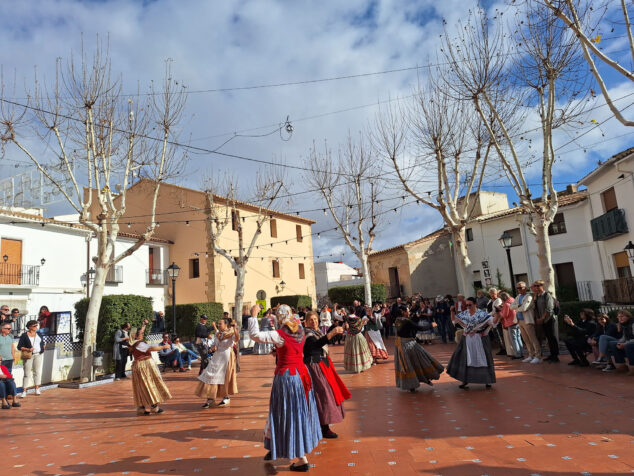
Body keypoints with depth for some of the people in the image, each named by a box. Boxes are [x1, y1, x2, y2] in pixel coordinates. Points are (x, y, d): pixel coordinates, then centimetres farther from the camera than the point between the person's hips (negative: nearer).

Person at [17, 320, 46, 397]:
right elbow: (19, 347, -6)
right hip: (29, 356, -4)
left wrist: (43, 346, 1)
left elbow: (42, 343, 22)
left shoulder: (38, 334, 11)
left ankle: (37, 389, 12)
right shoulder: (24, 336, -3)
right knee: (27, 373, -1)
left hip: (38, 355, 4)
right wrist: (28, 349, -19)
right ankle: (24, 391, 6)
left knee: (37, 371, 5)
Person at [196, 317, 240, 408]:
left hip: (226, 357, -6)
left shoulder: (231, 333, -9)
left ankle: (226, 397, 22)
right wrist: (213, 347, -7)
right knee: (211, 376, 2)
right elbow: (213, 345, 16)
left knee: (224, 377, 3)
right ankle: (211, 398, 10)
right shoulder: (217, 334, 10)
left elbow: (237, 339, -30)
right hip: (217, 358, 6)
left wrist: (235, 329, -44)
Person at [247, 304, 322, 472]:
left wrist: (253, 315, -10)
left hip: (286, 376, -7)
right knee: (301, 413, 19)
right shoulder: (300, 332, 1)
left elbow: (254, 334, -19)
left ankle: (301, 459, 9)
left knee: (290, 416, 3)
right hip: (302, 374, 7)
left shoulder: (279, 335, -18)